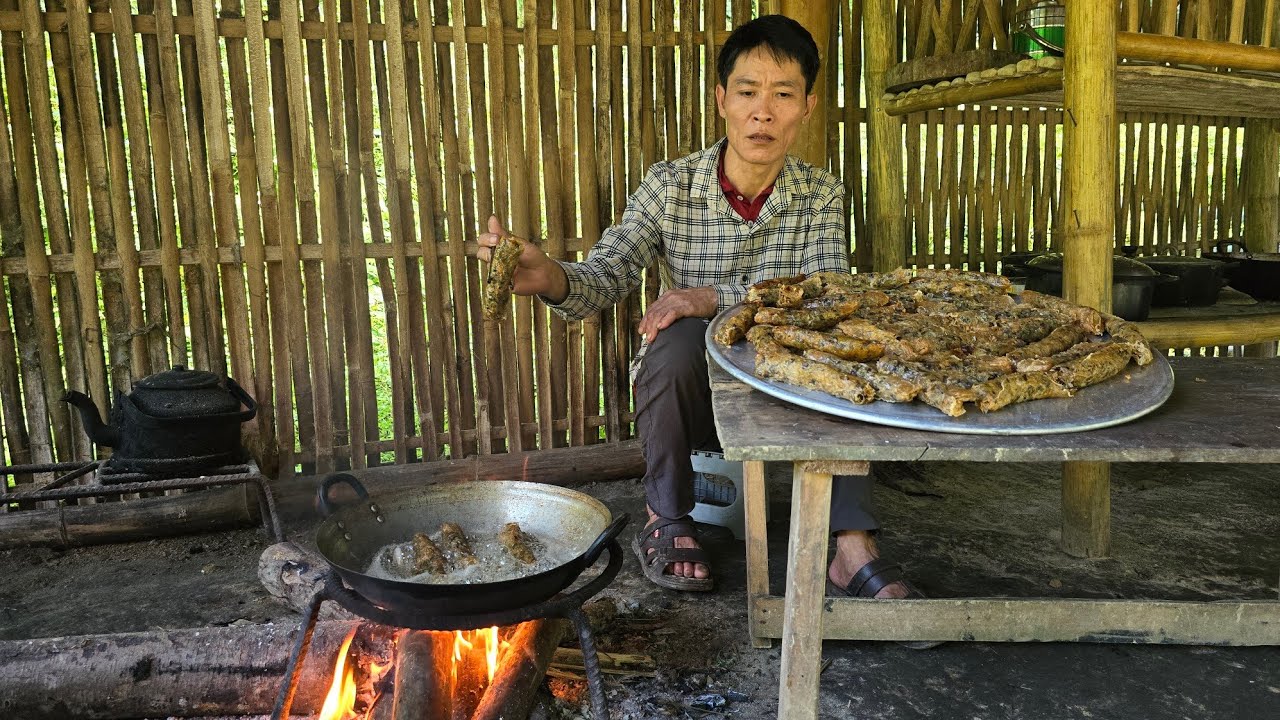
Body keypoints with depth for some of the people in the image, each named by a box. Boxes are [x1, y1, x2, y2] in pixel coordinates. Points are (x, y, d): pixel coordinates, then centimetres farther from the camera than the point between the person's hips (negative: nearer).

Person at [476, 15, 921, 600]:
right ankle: (666, 522, -12)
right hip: (688, 394, -1)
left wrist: (715, 298, -35)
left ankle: (852, 546, -23)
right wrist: (550, 278, -42)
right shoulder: (670, 186, -8)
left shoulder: (821, 195, -4)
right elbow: (604, 278, -17)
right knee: (681, 336, -33)